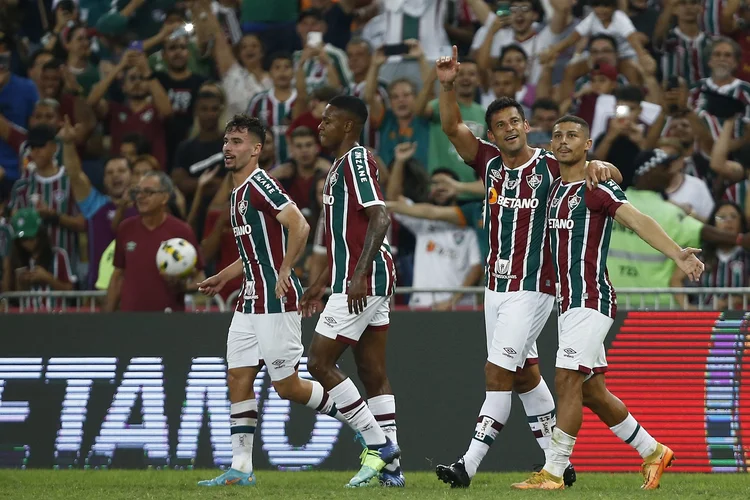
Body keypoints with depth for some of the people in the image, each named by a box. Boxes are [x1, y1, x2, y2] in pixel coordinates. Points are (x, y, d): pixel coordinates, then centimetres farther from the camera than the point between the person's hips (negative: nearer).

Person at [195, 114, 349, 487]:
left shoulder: (260, 184, -13)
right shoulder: (237, 194, 17)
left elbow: (299, 226, -23)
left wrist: (284, 273, -24)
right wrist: (223, 277, 27)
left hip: (276, 301, -10)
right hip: (250, 301, 10)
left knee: (287, 386, -5)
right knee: (238, 378, 3)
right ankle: (240, 468, 3)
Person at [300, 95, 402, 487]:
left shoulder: (356, 161, -11)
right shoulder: (342, 165, 21)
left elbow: (380, 218, -22)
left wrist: (359, 275, -28)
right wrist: (321, 284, 29)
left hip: (363, 282, -10)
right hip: (371, 284, 10)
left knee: (320, 363, -9)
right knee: (373, 374, 7)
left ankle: (377, 443, -8)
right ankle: (390, 467, 6)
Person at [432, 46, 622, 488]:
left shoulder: (551, 167, -7)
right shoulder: (489, 162, 5)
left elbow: (610, 178, -7)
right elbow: (452, 127, -4)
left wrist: (598, 165, -30)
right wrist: (448, 85, -20)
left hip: (533, 289, -6)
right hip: (496, 285, 6)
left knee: (498, 372, -11)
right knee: (524, 375, 11)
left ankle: (470, 464, -13)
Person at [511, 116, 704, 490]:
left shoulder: (597, 188, -10)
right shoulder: (554, 188, 14)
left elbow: (637, 220, -22)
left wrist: (676, 253, -34)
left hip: (592, 300, -9)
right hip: (567, 302, 9)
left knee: (567, 381, -12)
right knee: (592, 393, 12)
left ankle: (553, 472, -9)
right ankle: (652, 451, 26)